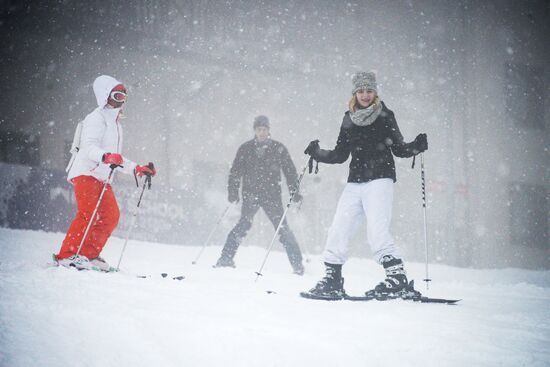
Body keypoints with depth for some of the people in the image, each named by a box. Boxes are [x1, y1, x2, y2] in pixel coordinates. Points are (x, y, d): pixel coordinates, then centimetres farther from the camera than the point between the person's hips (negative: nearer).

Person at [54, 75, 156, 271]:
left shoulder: (116, 123, 25)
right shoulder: (96, 118, -5)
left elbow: (116, 158, 31)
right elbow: (89, 146, -20)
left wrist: (137, 169, 24)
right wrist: (106, 157, -38)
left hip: (102, 177, 9)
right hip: (86, 173, -9)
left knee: (111, 216, -1)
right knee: (88, 214, -20)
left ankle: (88, 255, 3)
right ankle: (67, 255, -20)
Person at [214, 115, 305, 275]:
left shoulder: (278, 149, 4)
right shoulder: (245, 149, 6)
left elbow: (290, 171, 6)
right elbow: (235, 171, 8)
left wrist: (294, 192, -2)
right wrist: (233, 191, -2)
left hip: (272, 195, -1)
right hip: (251, 194, 1)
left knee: (282, 228, -6)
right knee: (244, 224, -11)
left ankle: (297, 263, -1)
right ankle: (226, 257, -4)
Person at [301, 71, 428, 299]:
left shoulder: (385, 116, 2)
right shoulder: (349, 120, 13)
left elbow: (399, 149, 5)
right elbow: (340, 155, 16)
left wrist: (417, 147, -13)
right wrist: (317, 154, 3)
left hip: (380, 180, -5)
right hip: (355, 183, 5)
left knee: (377, 231, -18)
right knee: (338, 231, 0)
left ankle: (397, 276, -12)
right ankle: (332, 280, 9)